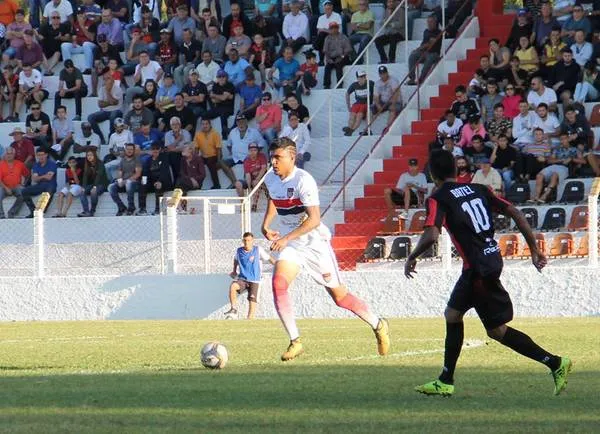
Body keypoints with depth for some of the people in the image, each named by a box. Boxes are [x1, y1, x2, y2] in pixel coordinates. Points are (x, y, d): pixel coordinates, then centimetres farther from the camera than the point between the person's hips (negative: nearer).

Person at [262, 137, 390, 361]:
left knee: (339, 295, 3)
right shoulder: (270, 179, 1)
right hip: (290, 244, 6)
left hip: (315, 242, -6)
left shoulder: (303, 180, -23)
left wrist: (286, 238, -36)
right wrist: (266, 225, 6)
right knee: (279, 283, -19)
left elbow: (314, 219, -29)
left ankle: (378, 326, 26)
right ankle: (295, 342, -13)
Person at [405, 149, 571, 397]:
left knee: (497, 330, 2)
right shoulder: (478, 190, 11)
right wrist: (534, 249, 11)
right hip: (492, 256, 8)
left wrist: (412, 258, -4)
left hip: (479, 268, -8)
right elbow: (515, 213, 6)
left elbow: (431, 235, -23)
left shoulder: (438, 199, -8)